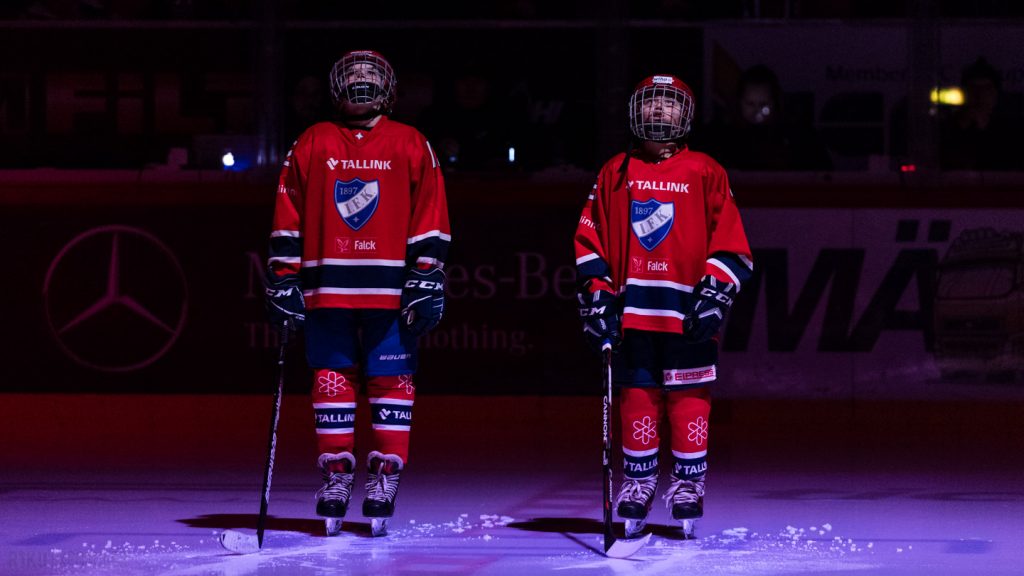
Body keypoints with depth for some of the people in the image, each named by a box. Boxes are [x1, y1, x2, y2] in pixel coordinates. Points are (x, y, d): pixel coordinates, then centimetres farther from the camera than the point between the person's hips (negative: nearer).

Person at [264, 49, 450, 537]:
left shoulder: (411, 146, 7)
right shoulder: (311, 145, 10)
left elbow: (429, 222, 5)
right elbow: (288, 221, 10)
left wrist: (426, 280, -2)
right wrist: (283, 280, 4)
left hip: (390, 291, -1)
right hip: (327, 290, 1)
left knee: (391, 382, -3)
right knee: (332, 380, 2)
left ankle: (385, 475, 3)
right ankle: (336, 474, 9)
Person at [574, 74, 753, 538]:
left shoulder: (705, 174, 6)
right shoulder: (615, 173, 11)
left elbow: (731, 244, 4)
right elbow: (590, 239, 13)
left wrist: (714, 296, -6)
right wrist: (597, 296, 4)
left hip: (686, 313, -2)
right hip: (631, 312, 2)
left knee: (689, 401, -3)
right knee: (637, 399, 4)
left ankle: (689, 484, 6)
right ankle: (638, 483, 13)